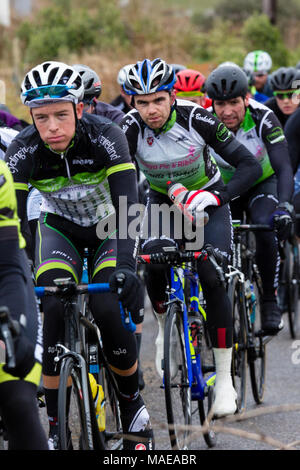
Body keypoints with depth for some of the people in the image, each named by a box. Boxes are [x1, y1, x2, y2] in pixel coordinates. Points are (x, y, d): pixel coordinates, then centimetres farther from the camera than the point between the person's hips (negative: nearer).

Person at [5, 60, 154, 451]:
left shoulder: (106, 137, -30)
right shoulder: (23, 150, -24)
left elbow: (128, 206, -36)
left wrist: (126, 265, -50)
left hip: (108, 225, -2)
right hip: (60, 226, 2)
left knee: (108, 309, -23)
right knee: (53, 308, -23)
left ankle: (132, 403, 3)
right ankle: (55, 424, -14)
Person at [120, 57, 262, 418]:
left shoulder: (197, 118, -27)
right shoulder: (132, 128, -24)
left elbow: (250, 166, -26)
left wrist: (217, 195, -42)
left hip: (206, 198, -1)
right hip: (163, 201, 1)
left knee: (212, 279, -18)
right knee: (154, 263, -27)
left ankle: (224, 379, -8)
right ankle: (165, 328, 4)